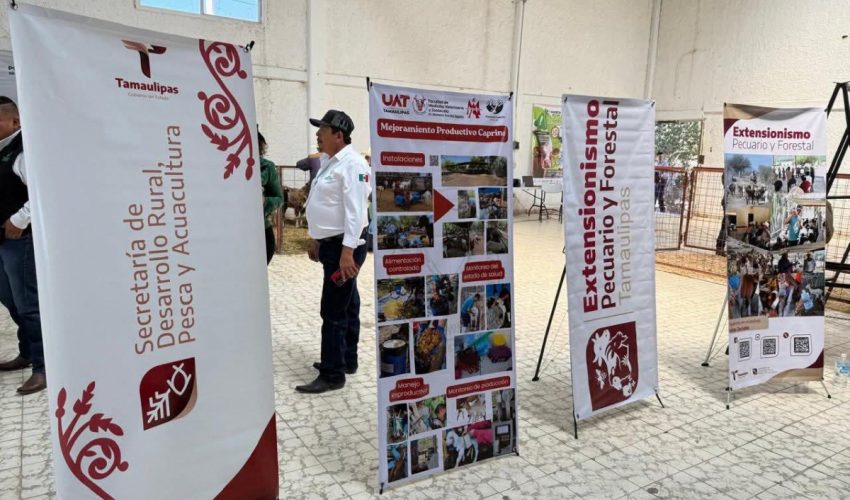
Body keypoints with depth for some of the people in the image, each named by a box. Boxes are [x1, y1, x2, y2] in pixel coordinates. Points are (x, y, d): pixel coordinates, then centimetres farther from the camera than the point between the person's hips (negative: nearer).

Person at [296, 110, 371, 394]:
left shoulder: (351, 164, -17)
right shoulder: (329, 162, 14)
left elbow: (355, 211, -24)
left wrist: (348, 251, -28)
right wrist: (317, 241, 22)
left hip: (345, 245, -10)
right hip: (332, 243, 10)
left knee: (333, 310, -6)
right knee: (346, 305, 18)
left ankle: (332, 374, 4)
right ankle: (347, 360, 30)